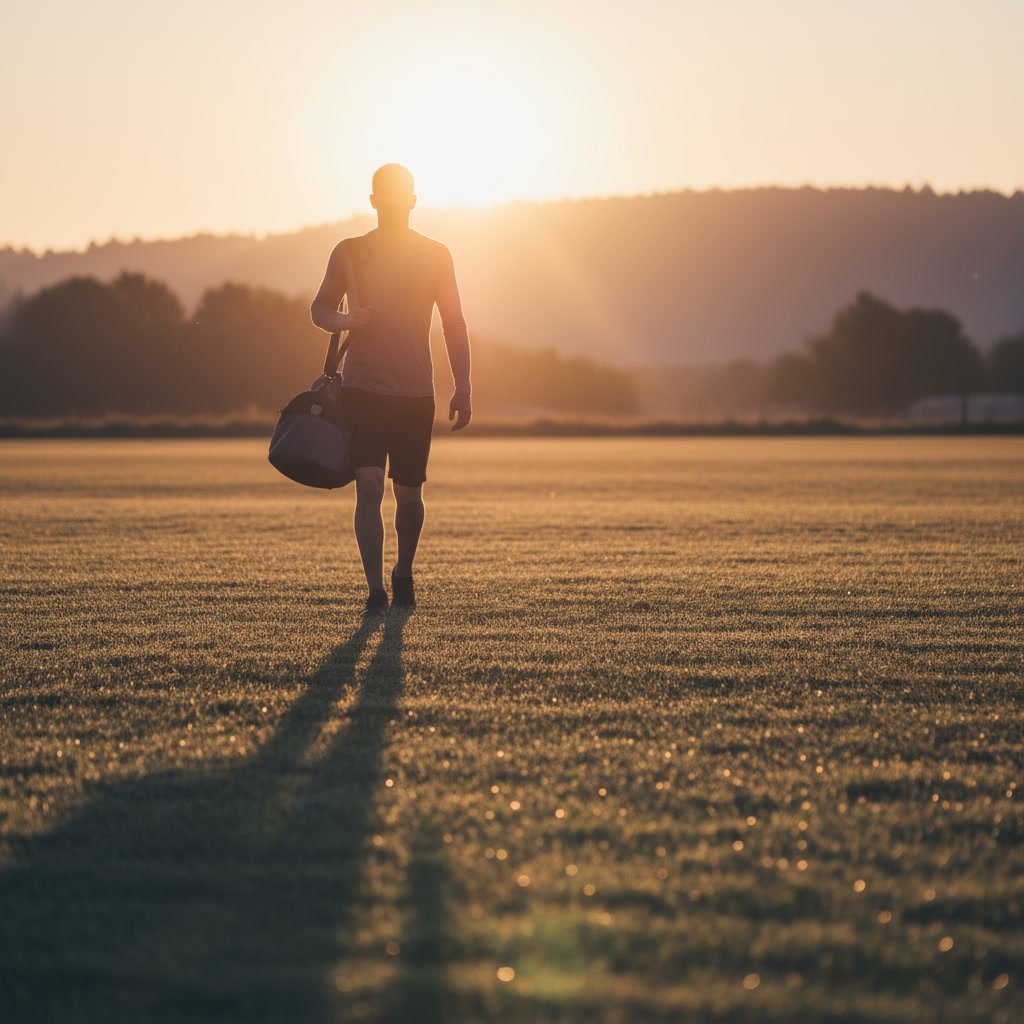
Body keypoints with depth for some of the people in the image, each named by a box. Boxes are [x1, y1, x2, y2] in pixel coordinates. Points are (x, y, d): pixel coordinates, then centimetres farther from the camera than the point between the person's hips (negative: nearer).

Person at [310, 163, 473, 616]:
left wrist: (462, 388, 1)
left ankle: (404, 574, 32)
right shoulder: (350, 252, 5)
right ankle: (375, 590, -11)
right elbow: (320, 309, 14)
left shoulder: (436, 255, 5)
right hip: (362, 388, -1)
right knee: (369, 487, -13)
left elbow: (453, 323, 8)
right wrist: (347, 320, -10)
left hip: (415, 392, 1)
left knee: (408, 493, 7)